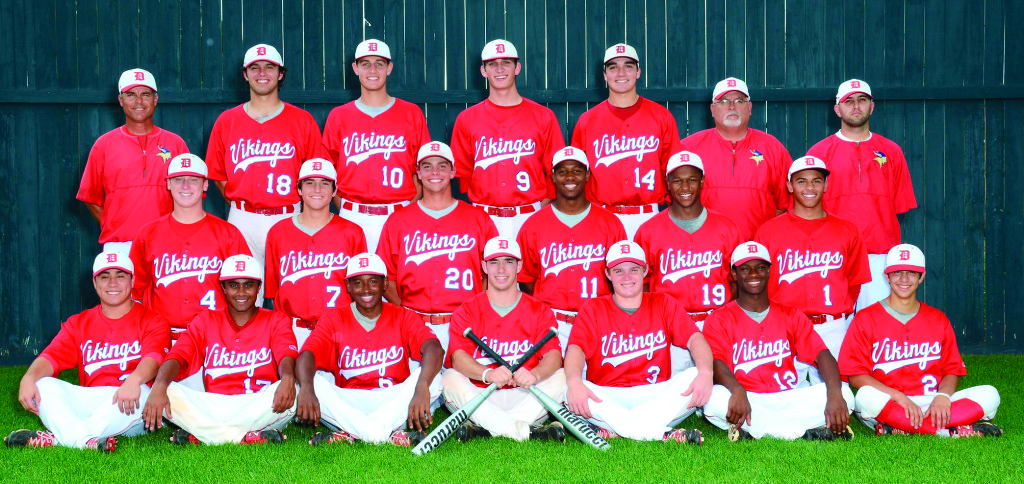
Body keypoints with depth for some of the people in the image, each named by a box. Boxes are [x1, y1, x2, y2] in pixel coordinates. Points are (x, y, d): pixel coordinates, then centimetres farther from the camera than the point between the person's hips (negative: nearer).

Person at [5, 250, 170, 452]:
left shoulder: (153, 321, 5)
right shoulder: (78, 323, 18)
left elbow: (153, 356, -14)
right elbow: (52, 356, 3)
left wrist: (134, 380, -38)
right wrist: (29, 377, -20)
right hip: (88, 402, 4)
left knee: (141, 392, -37)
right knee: (43, 386, -19)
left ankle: (57, 436, -35)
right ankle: (85, 440, -45)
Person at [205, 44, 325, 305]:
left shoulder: (302, 121, 4)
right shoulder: (226, 122, 8)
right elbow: (217, 173, 14)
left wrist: (304, 210, -2)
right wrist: (239, 202, 5)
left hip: (289, 218, -1)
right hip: (243, 219, 1)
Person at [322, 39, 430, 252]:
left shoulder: (412, 114, 7)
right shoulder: (338, 117, 10)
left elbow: (420, 171, 6)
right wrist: (345, 211, 1)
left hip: (399, 218, -1)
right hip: (353, 218, 1)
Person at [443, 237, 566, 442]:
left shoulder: (540, 311, 9)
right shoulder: (467, 312, 7)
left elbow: (553, 355, -8)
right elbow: (458, 357, -11)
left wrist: (535, 375, -34)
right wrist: (488, 374, -35)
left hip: (524, 397, 1)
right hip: (479, 398, -1)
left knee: (561, 377, -24)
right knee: (450, 378, -28)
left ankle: (482, 429, -35)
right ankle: (528, 432, -39)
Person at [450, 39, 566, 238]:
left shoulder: (543, 117, 5)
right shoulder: (466, 119, 8)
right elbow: (462, 172, 11)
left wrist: (541, 211, -2)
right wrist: (478, 210, 1)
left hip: (531, 218, -1)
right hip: (484, 219, 1)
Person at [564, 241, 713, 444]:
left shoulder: (664, 304, 14)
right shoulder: (593, 309, 10)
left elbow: (695, 339, -2)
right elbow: (576, 348, -7)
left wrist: (705, 373, -25)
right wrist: (574, 381, -31)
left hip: (656, 397, 1)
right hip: (607, 399, -1)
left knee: (693, 377, -25)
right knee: (570, 391, -31)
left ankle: (614, 431, -34)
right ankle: (664, 435, -36)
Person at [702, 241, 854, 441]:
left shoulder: (791, 316, 15)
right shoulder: (720, 320, 7)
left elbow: (822, 353, 0)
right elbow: (715, 363, -12)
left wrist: (835, 395, -21)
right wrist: (737, 391, -35)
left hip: (787, 400, 3)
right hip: (747, 400, -2)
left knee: (844, 394, -20)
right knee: (714, 399, -36)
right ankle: (808, 433, -29)